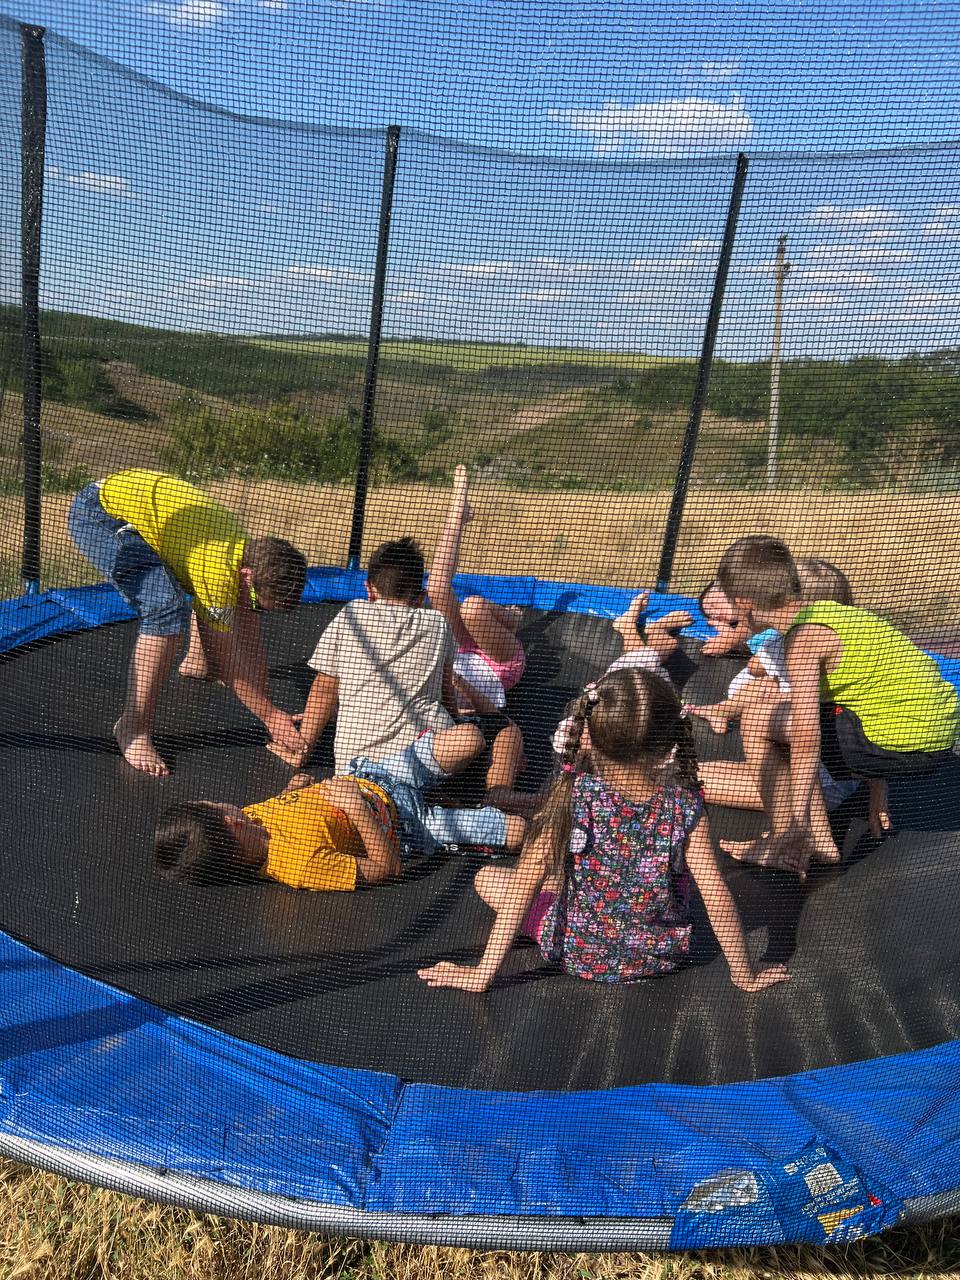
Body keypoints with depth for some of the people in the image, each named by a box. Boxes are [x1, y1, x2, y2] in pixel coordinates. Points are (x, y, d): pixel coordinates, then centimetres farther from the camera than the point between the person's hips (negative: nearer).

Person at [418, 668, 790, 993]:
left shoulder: (572, 796, -23)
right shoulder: (684, 807, -19)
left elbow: (521, 889, -21)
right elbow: (717, 899, -16)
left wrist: (481, 974, -14)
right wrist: (745, 975, 0)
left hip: (580, 956, -2)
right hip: (660, 955, 3)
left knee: (487, 877, 13)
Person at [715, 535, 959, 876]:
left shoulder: (804, 637, -14)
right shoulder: (831, 610, 14)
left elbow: (807, 737, -22)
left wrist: (798, 819, -14)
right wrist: (877, 790, 28)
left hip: (903, 745, -10)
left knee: (757, 719, -5)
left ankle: (781, 842, 6)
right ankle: (820, 841, 20)